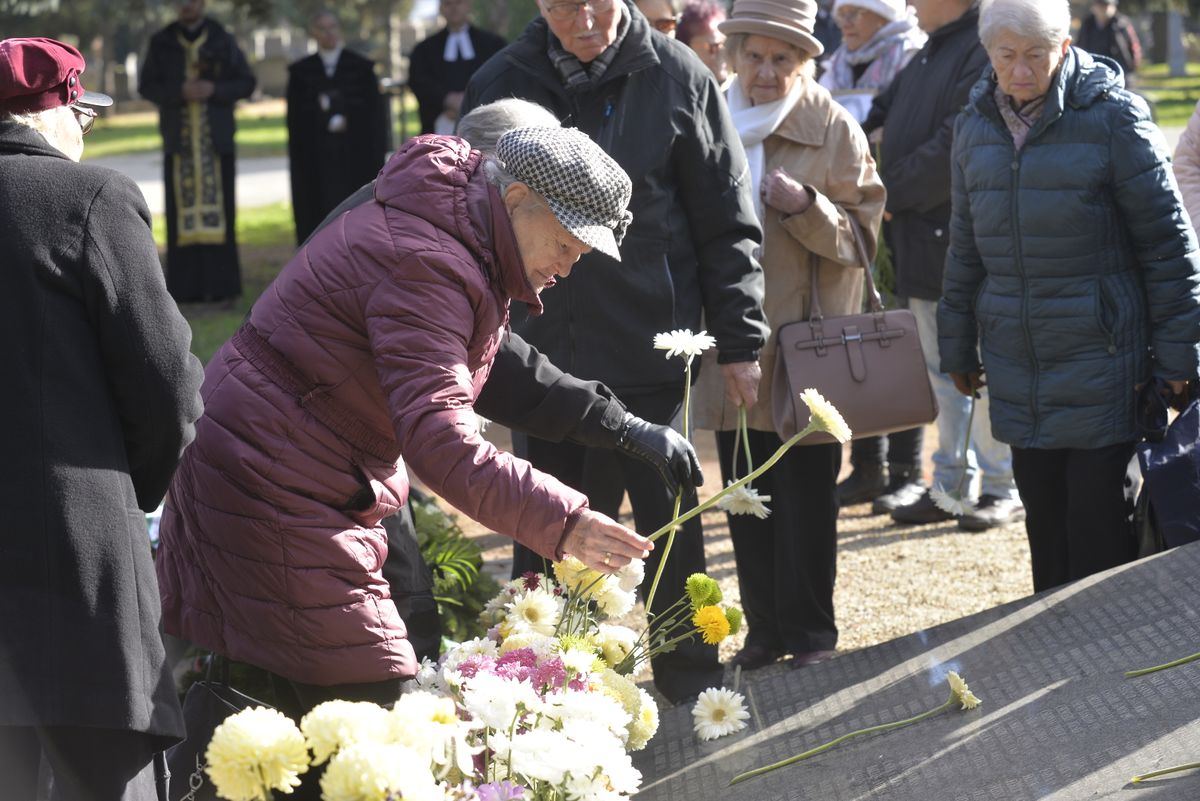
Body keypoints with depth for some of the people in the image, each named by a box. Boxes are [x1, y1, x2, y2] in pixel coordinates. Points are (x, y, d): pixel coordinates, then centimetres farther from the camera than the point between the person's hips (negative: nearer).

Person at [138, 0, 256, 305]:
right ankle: (186, 285, 0)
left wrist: (214, 89, -16)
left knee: (218, 207, -3)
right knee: (183, 208, -2)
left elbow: (246, 83, 2)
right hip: (179, 138, 0)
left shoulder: (222, 41, 3)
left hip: (215, 138, 0)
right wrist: (180, 91, -17)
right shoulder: (161, 43, 4)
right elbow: (147, 86, 1)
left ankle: (219, 283, 2)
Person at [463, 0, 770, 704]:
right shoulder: (500, 85, 3)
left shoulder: (676, 77, -4)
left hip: (648, 351, -2)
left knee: (668, 516, 7)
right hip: (541, 354, 2)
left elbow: (726, 222, 0)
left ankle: (692, 682, 21)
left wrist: (739, 339, -2)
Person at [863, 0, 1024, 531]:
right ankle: (952, 484, 22)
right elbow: (881, 115, 18)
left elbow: (958, 148, -22)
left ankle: (1003, 490, 9)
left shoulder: (984, 50, -15)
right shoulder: (926, 57, 16)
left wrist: (892, 192, -15)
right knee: (941, 368, 14)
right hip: (923, 239, 9)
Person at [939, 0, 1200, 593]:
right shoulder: (975, 125, 7)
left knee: (1100, 527, -3)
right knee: (1044, 521, 11)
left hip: (1101, 363, -5)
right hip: (1018, 368, 5)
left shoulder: (1112, 116, -10)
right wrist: (958, 345, 19)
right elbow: (966, 244, 17)